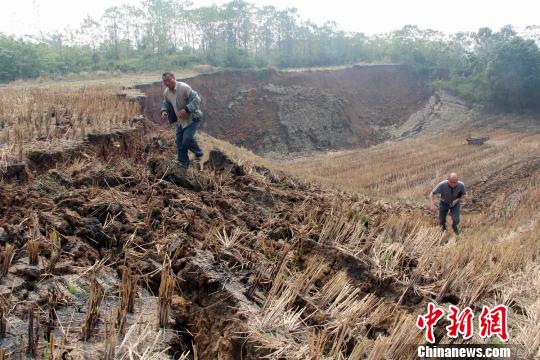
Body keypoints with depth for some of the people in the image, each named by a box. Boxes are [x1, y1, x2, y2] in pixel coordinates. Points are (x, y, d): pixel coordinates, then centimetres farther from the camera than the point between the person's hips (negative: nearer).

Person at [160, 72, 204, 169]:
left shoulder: (184, 87, -24)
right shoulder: (166, 92, -1)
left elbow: (196, 99, -26)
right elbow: (166, 104, 17)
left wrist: (186, 109, -35)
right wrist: (164, 111, -6)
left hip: (192, 118, -7)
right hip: (180, 120, 7)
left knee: (187, 138, -20)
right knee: (179, 142, 8)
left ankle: (199, 153, 10)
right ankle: (183, 164, 22)